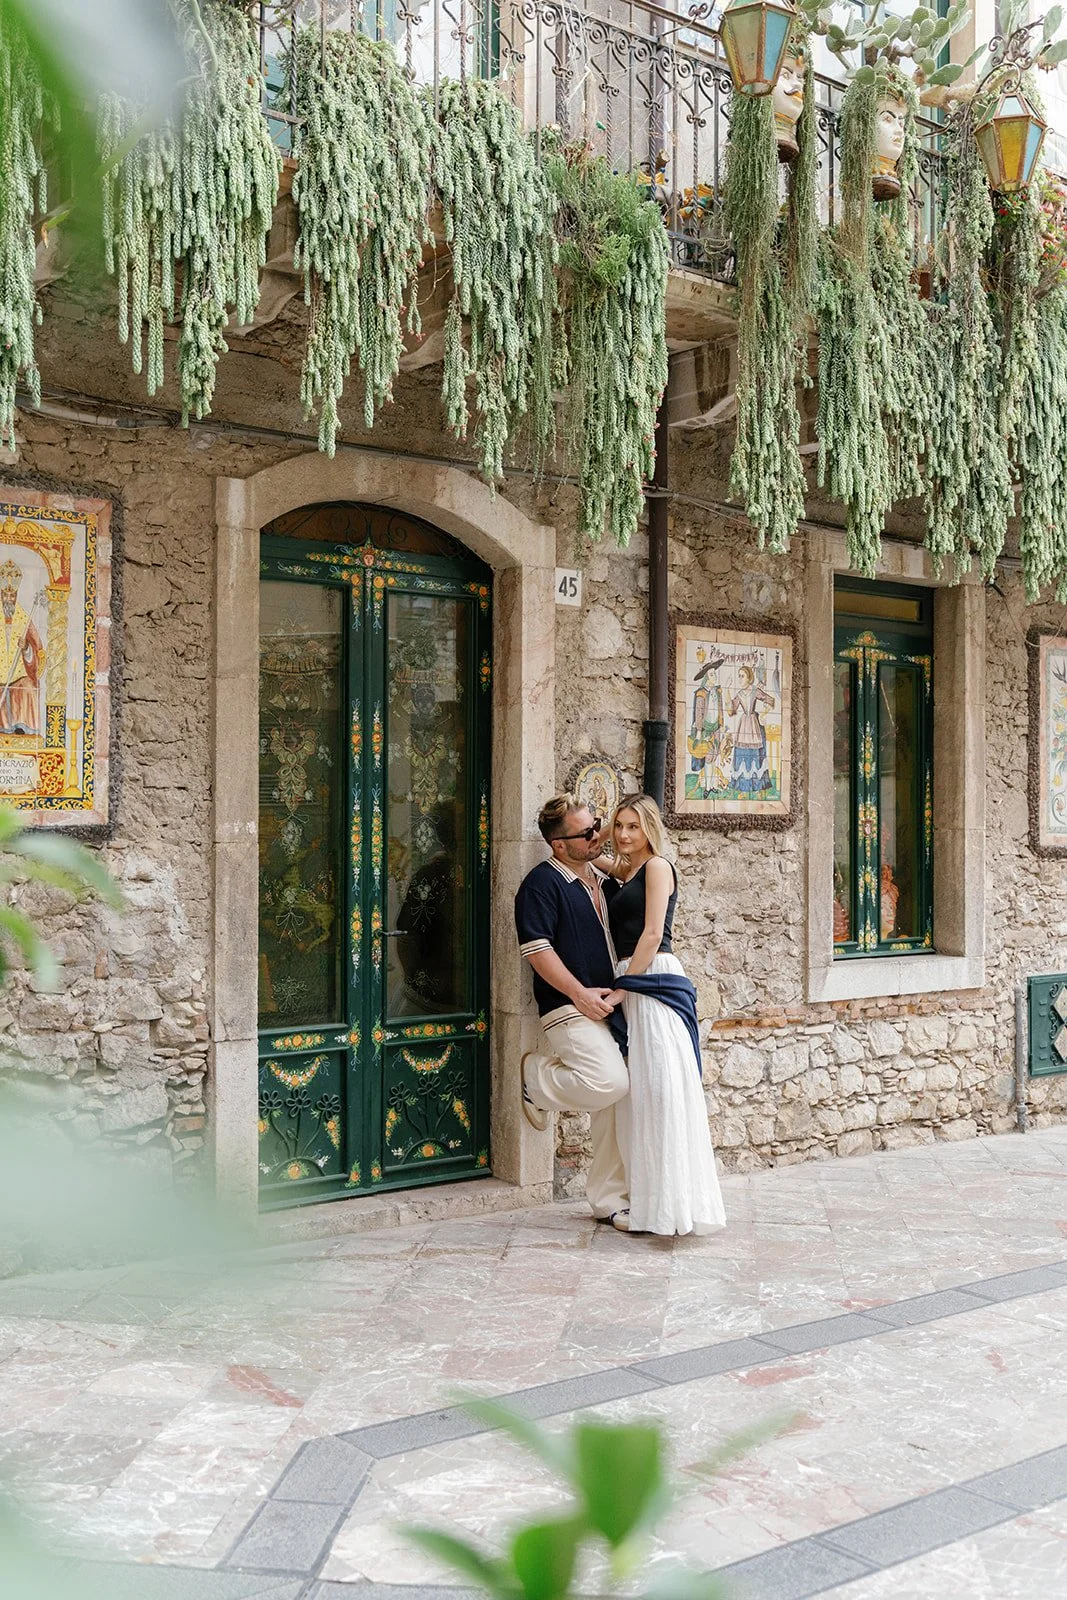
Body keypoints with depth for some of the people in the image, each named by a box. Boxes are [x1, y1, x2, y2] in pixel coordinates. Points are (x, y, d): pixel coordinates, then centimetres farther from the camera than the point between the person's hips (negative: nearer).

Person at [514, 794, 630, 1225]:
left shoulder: (602, 881, 18)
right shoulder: (542, 883, -7)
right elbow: (537, 948, -15)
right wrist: (580, 993, -17)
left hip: (607, 1006, 8)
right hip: (570, 1009, -8)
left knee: (613, 1108, 6)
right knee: (609, 1082, -25)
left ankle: (610, 1201, 17)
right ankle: (537, 1076, 3)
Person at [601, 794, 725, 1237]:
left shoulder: (657, 867, -3)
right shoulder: (624, 872, 21)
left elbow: (652, 934, -11)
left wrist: (624, 987, -12)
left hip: (653, 981, -8)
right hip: (633, 986, 8)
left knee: (661, 1090, -10)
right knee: (645, 1092, 8)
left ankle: (670, 1204, -9)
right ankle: (649, 1202, 12)